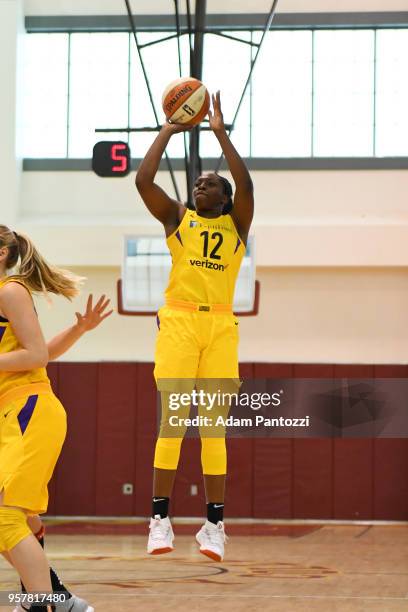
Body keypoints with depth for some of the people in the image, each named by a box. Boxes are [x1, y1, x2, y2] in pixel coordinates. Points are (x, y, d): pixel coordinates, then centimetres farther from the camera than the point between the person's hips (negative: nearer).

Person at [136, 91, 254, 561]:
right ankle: (160, 519, -5)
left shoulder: (236, 223, 12)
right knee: (172, 420, -7)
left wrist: (221, 133, -5)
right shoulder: (176, 218, 13)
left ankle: (214, 525, 2)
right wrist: (167, 131, 6)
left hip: (220, 326, 0)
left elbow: (246, 185, -7)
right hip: (178, 322, 0)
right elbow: (143, 180, 0)